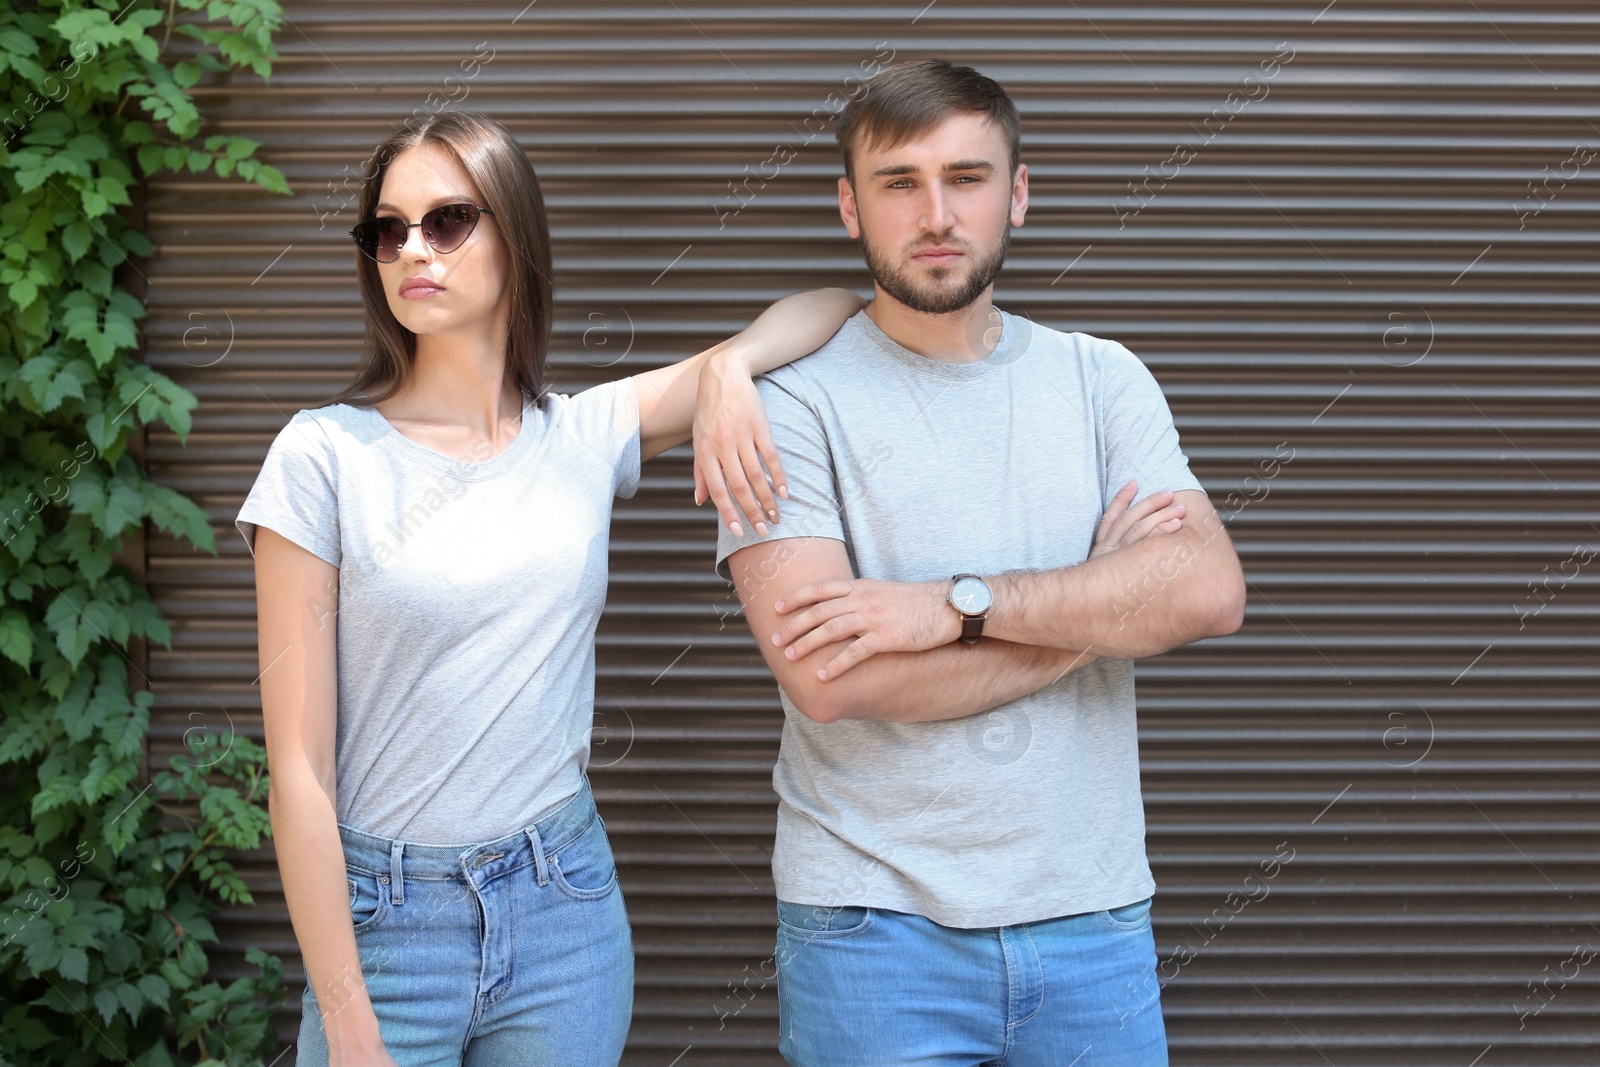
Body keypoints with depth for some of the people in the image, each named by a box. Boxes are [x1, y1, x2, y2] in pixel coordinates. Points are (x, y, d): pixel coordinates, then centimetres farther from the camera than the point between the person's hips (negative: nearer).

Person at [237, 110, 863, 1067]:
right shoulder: (326, 455, -8)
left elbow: (835, 306, 8)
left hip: (566, 913, 3)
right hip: (384, 916, -2)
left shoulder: (588, 436, 1)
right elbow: (300, 771, -9)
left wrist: (726, 370, -13)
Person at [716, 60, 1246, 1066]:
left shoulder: (1102, 380, 6)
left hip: (1093, 913, 3)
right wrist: (1097, 607, -9)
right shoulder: (795, 398, -5)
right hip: (874, 921, -3)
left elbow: (1210, 591, -9)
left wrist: (957, 605, -18)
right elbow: (827, 676, -17)